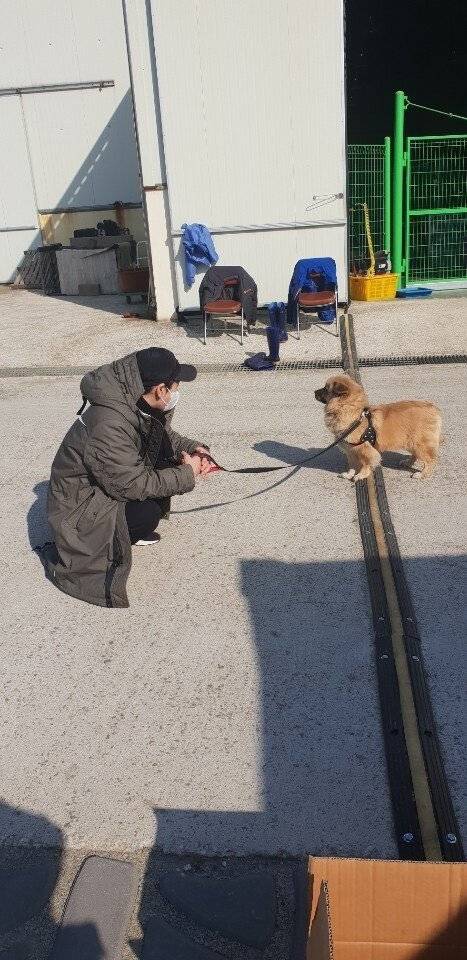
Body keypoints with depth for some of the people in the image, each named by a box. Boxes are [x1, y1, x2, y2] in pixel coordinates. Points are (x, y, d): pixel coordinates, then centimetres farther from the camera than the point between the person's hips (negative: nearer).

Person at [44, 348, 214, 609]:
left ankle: (132, 531, 14)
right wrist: (186, 474, -23)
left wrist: (191, 448, -9)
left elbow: (164, 436, 11)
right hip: (81, 501, -8)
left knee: (169, 469, -4)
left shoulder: (141, 401, -9)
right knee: (148, 512, -27)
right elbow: (131, 485, -31)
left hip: (121, 478, 9)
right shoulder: (109, 425, -37)